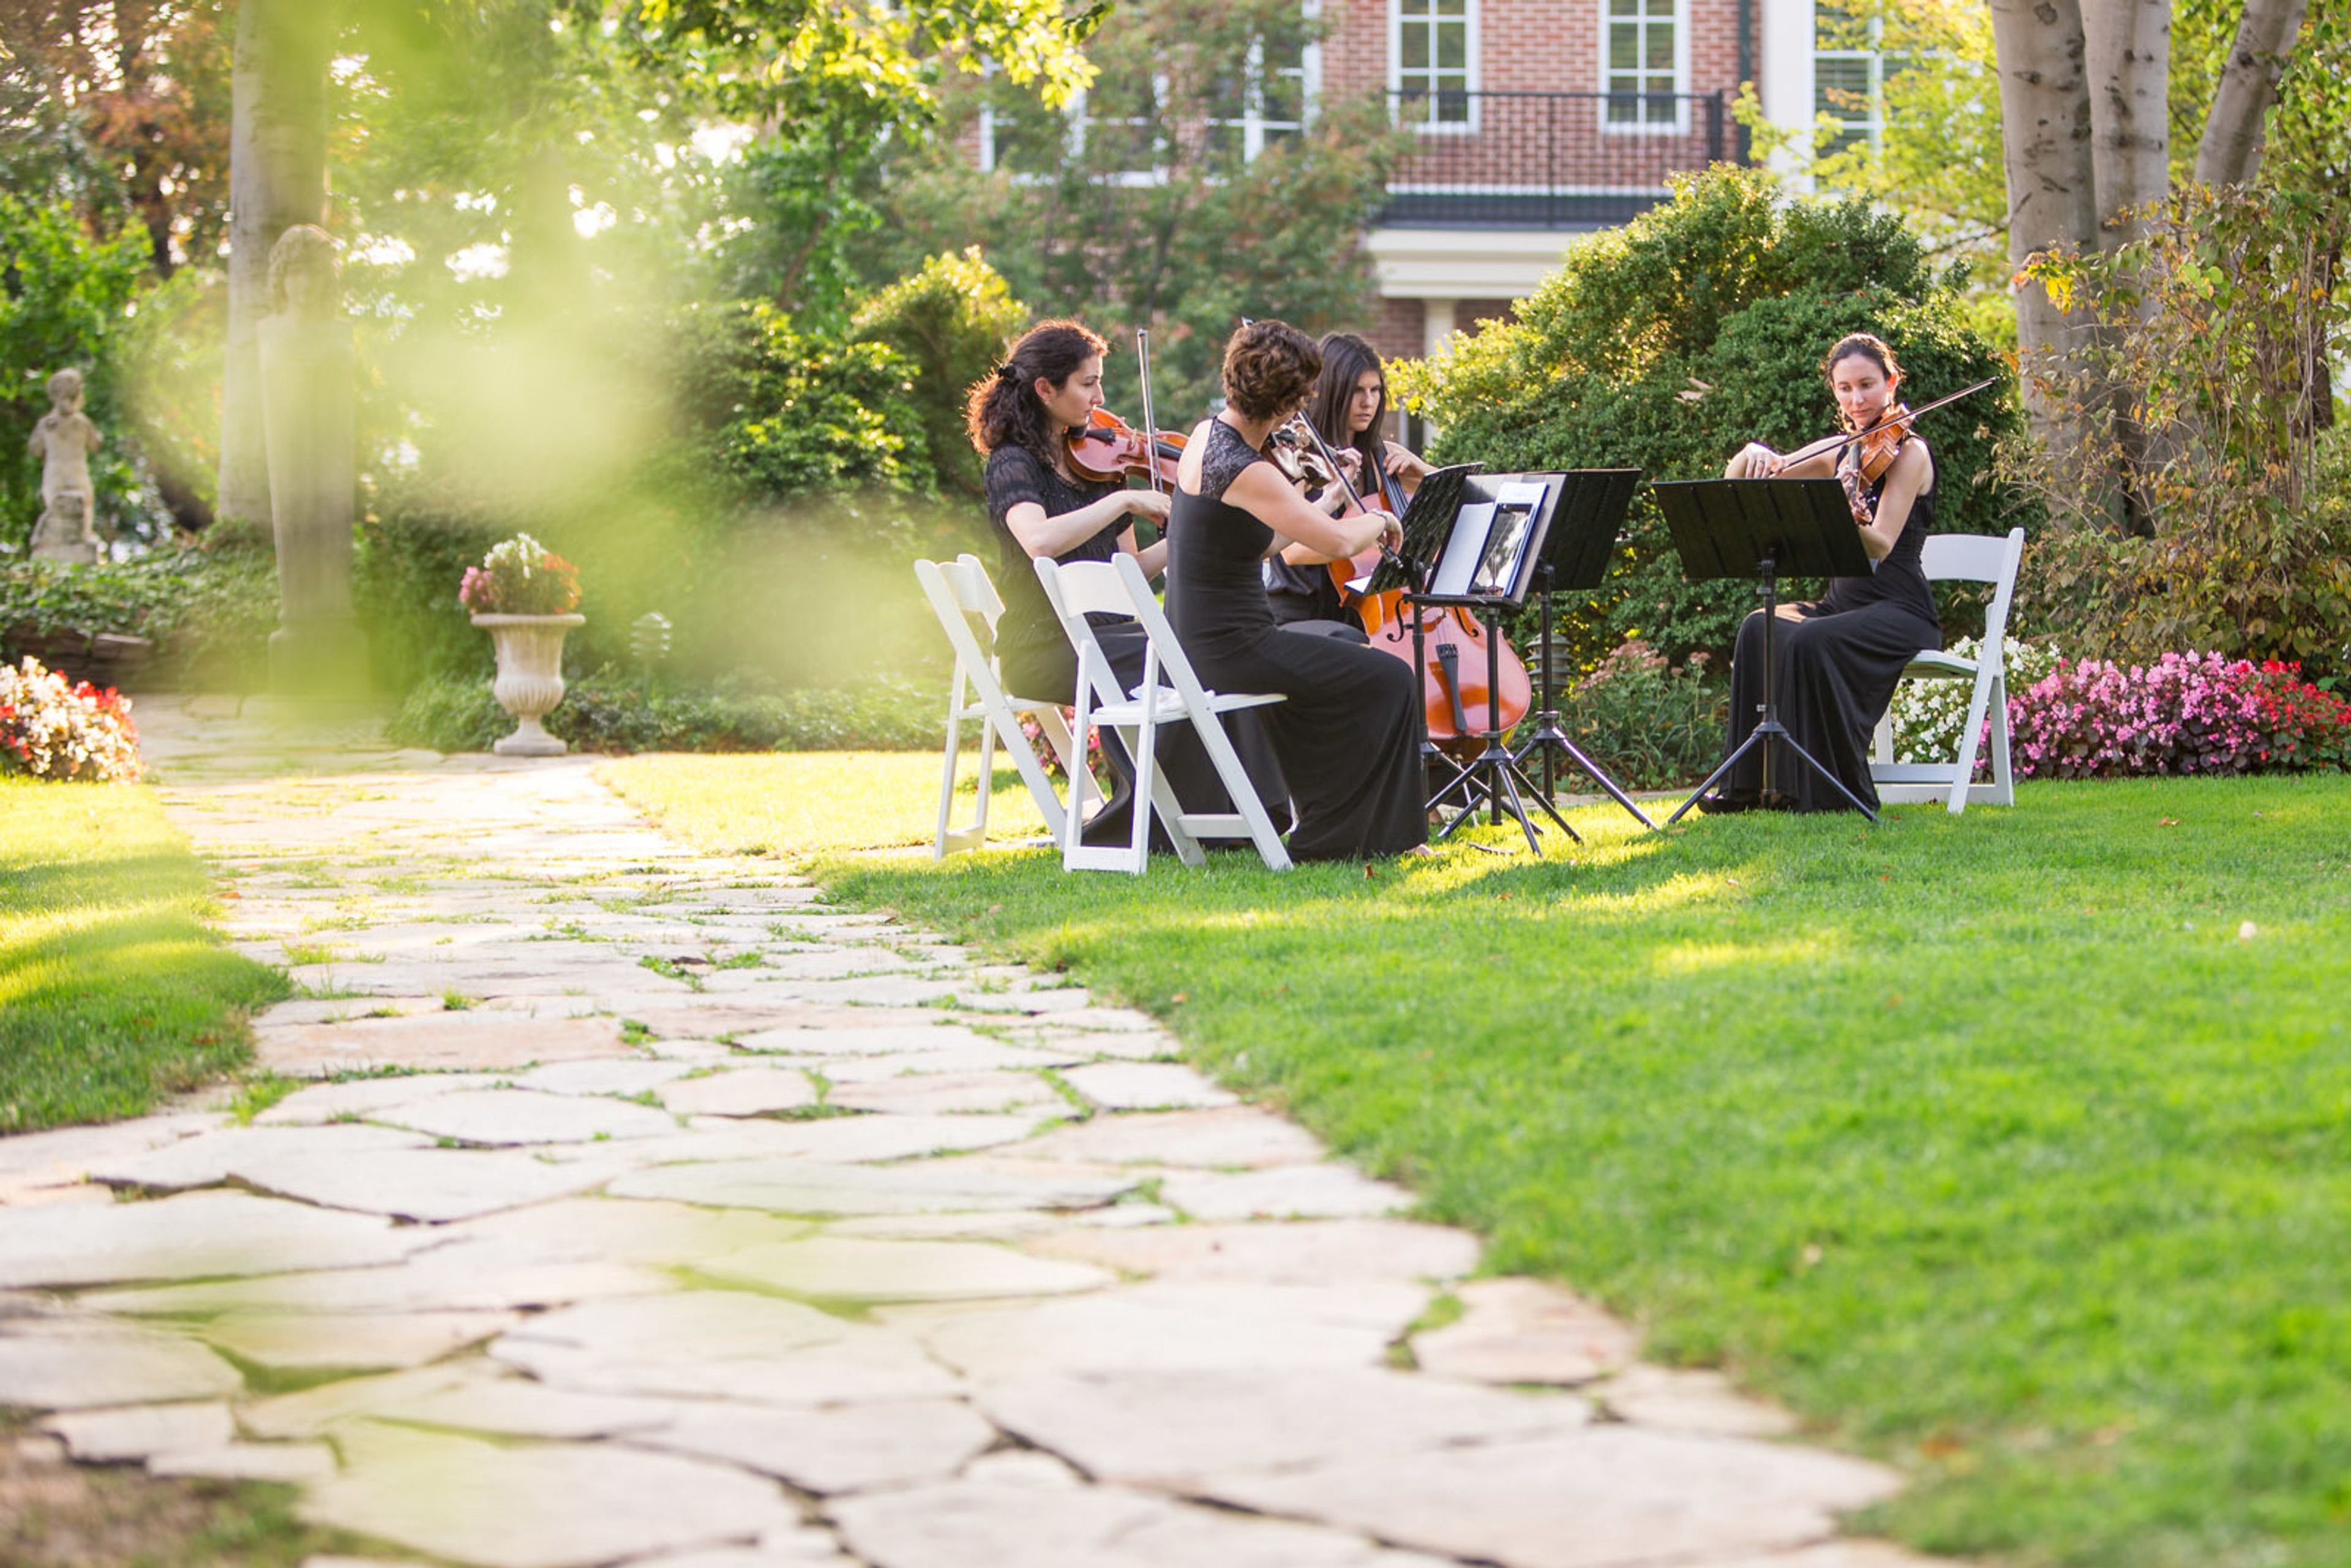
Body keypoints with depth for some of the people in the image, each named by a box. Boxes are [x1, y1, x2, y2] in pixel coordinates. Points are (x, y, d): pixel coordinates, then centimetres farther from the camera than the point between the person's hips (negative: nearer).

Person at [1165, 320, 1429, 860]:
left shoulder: (1207, 435, 7)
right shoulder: (1245, 471, -23)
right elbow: (1339, 541, -26)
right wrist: (1380, 519, -5)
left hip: (1197, 636, 10)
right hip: (1229, 647, -10)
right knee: (1389, 682, -2)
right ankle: (1333, 838, 7)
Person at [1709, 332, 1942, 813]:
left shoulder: (1909, 452, -6)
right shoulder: (1839, 452, 13)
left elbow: (1881, 548, -20)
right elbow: (1737, 485, 16)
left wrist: (1854, 517, -42)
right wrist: (1752, 454, -7)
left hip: (1899, 611, -6)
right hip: (1841, 602, 6)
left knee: (1810, 642, -33)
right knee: (1762, 629, -22)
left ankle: (1838, 792, -22)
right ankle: (1753, 784, -21)